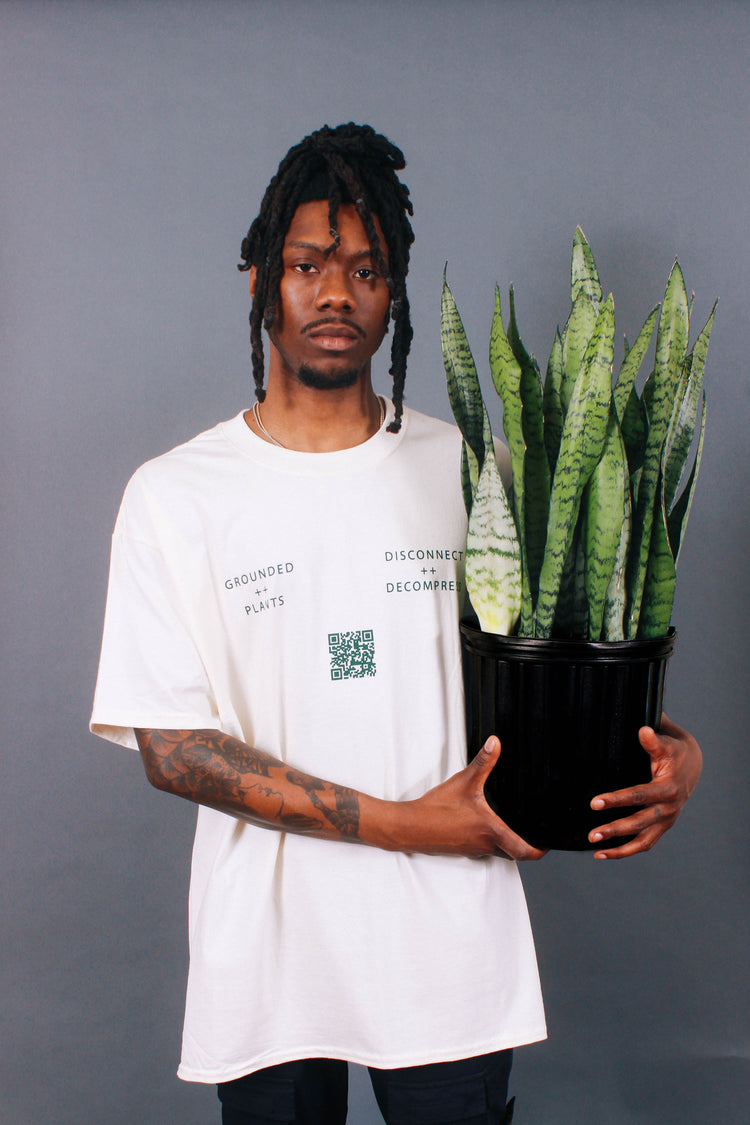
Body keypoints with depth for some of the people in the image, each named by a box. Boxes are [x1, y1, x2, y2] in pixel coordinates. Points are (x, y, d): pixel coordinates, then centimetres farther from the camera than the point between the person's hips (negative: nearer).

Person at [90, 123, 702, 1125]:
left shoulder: (465, 470, 2)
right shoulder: (175, 495, -4)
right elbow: (170, 743, -10)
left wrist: (671, 748, -14)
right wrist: (399, 823, -15)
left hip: (448, 943, 1)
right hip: (263, 956, 0)